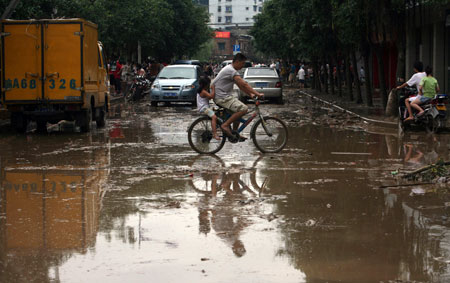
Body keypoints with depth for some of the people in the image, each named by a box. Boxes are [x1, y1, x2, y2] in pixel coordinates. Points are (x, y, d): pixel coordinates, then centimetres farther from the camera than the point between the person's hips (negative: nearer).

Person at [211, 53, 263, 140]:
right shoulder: (231, 71, -17)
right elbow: (244, 84, -23)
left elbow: (240, 85, 18)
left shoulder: (230, 69, 17)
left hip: (225, 96, 11)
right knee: (243, 109, -20)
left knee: (239, 109, 19)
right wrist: (257, 93, -22)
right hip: (222, 97, -11)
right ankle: (225, 125, -16)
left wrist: (250, 94, 8)